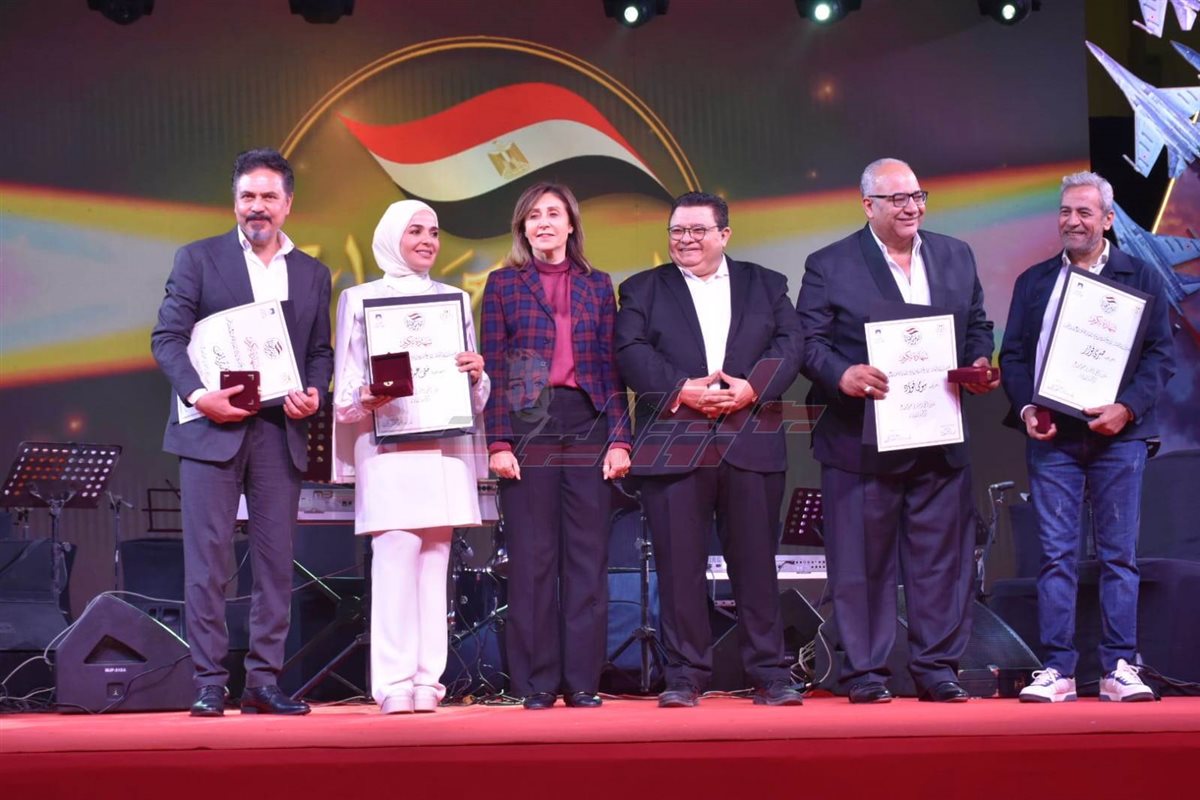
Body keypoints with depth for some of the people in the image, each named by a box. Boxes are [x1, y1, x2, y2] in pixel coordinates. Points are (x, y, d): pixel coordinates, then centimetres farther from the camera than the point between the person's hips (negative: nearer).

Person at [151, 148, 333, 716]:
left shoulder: (312, 275, 15)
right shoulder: (198, 259, 6)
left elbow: (320, 350, 15)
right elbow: (167, 337, 0)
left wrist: (313, 392, -6)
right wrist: (197, 393, -16)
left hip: (280, 432, 3)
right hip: (212, 428, -3)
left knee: (276, 559, 3)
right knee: (207, 558, -5)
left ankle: (263, 681, 9)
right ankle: (209, 684, -1)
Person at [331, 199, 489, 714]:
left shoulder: (455, 299, 17)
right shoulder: (360, 300, 8)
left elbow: (475, 394, 17)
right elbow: (346, 388, 4)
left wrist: (477, 373, -5)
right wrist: (366, 399, -16)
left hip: (445, 445, 3)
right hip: (388, 446, -3)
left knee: (434, 558, 0)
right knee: (398, 553, -14)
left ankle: (427, 681, 1)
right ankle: (394, 683, -12)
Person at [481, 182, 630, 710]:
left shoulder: (597, 286, 12)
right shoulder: (503, 285, 7)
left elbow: (611, 367, 9)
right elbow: (494, 369, 2)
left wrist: (619, 438, 0)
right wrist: (499, 442, -7)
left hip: (587, 426, 2)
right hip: (528, 426, -2)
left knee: (587, 556, 1)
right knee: (532, 557, -1)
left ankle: (582, 682, 8)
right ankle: (537, 683, 6)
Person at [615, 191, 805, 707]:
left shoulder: (766, 286, 16)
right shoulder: (642, 291, 12)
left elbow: (790, 345, 4)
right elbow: (631, 353, -1)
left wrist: (751, 387, -12)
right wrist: (682, 389, -14)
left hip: (752, 445, 1)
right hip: (673, 446, -1)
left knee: (756, 563, 3)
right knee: (679, 565, -2)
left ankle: (769, 675, 9)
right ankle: (685, 677, 6)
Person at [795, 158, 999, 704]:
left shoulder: (956, 257, 13)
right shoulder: (829, 266, 0)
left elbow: (977, 326, 18)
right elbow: (810, 343, -4)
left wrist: (980, 363, -3)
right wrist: (843, 374, -23)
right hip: (861, 439, -3)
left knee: (942, 556, 6)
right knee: (862, 561, 2)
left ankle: (937, 669, 15)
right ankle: (864, 673, 10)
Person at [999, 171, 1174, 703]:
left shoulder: (1140, 279, 6)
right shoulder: (1034, 282, 12)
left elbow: (1161, 356, 1)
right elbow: (1013, 355, 10)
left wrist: (1128, 408, -13)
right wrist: (1025, 409, -6)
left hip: (1117, 434, -1)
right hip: (1051, 436, 1)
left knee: (1119, 554, 2)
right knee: (1056, 554, 1)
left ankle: (1118, 669, 7)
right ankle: (1057, 670, 4)